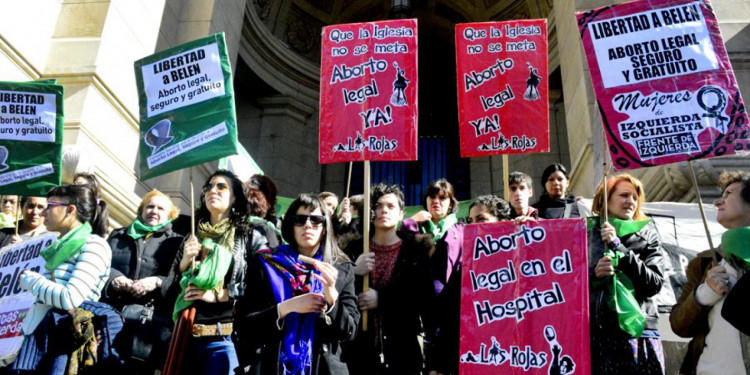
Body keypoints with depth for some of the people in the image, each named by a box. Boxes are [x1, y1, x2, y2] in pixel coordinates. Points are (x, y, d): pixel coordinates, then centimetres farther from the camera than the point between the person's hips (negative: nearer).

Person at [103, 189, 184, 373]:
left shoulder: (176, 242, 11)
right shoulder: (118, 235, 22)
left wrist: (157, 282, -17)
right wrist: (113, 277, -9)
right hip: (111, 314, 2)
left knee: (142, 368, -3)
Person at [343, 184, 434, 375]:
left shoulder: (416, 250, 2)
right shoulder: (355, 249, 6)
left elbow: (425, 299, -5)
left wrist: (381, 299, -13)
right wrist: (354, 274, -14)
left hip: (402, 350, -1)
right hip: (359, 349, 1)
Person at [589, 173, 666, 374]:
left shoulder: (647, 236, 9)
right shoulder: (587, 232, 8)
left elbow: (655, 284, -4)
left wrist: (618, 247, -9)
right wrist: (593, 274, -11)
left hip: (638, 332, 0)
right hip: (596, 333, 0)